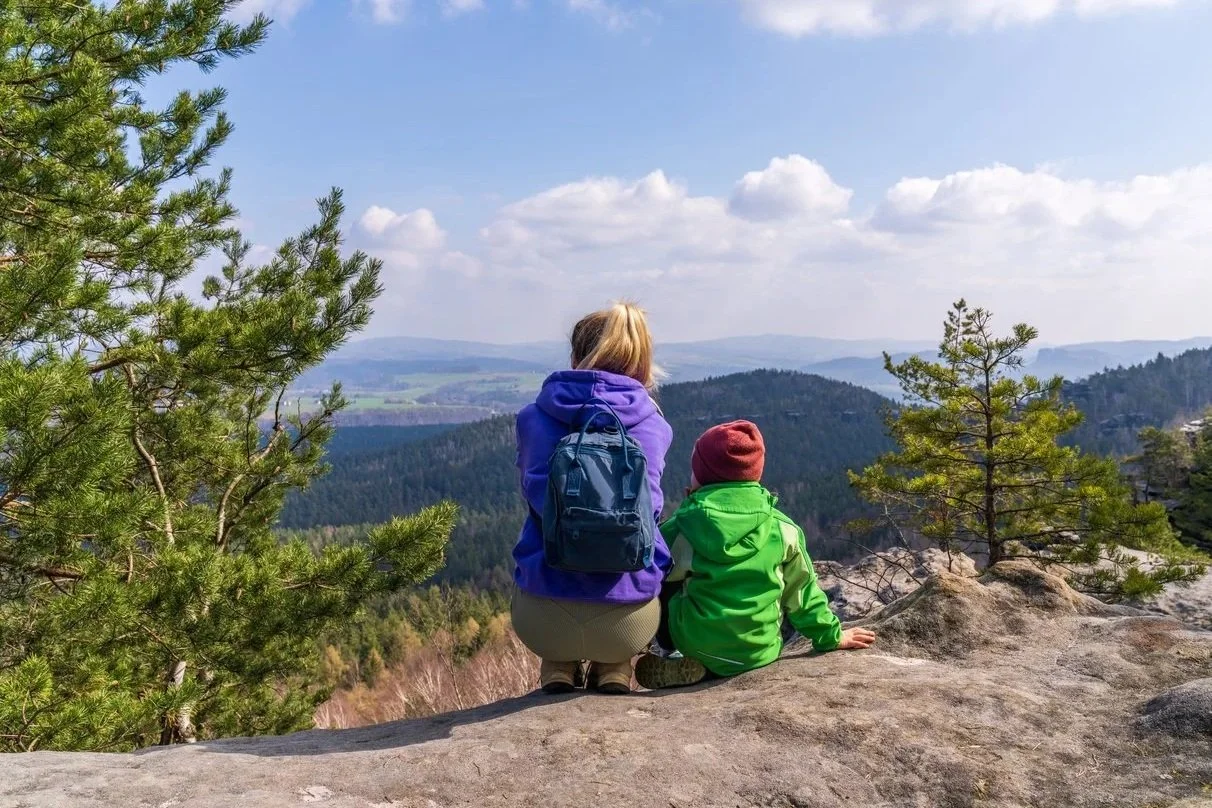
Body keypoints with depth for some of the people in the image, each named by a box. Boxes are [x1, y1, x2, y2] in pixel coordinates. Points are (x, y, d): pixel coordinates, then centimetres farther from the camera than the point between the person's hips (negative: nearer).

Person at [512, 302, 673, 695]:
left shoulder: (532, 418, 1)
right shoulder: (652, 423, 2)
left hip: (543, 621, 1)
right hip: (629, 622, 0)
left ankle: (558, 665, 23)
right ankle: (615, 665, 21)